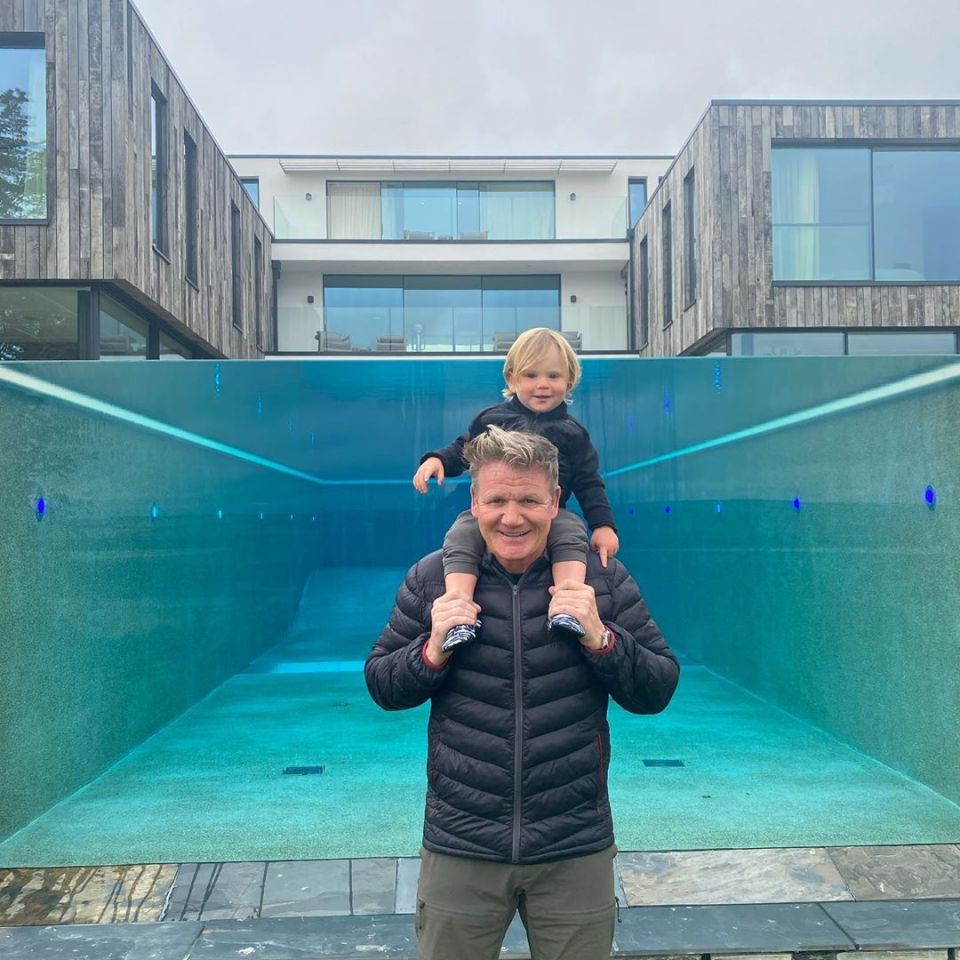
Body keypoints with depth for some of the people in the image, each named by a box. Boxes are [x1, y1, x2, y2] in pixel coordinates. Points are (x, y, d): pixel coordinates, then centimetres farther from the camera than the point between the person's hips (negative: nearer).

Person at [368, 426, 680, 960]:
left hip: (577, 852, 0)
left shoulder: (602, 578, -3)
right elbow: (381, 687, 4)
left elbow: (658, 692, -1)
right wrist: (433, 650, -15)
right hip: (460, 849, 0)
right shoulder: (432, 579, -2)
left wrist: (601, 639, -18)